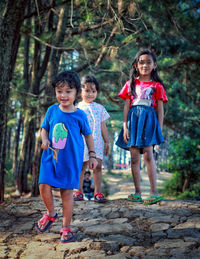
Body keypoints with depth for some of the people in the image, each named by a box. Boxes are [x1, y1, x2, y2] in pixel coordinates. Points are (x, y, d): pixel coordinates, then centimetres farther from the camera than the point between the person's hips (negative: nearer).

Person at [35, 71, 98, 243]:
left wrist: (92, 156, 7)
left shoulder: (80, 115, -5)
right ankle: (51, 214, 23)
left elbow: (88, 134, 6)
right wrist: (45, 140, -10)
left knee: (67, 191, 1)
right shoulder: (52, 110, 1)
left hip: (71, 158, -2)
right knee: (44, 185, -8)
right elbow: (44, 128, 12)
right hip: (51, 156, 2)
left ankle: (66, 227, 17)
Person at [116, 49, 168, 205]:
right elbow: (126, 107, 9)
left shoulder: (157, 86, 8)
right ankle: (137, 192, 9)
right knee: (134, 157, 2)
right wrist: (125, 126, 0)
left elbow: (160, 109, 6)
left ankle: (154, 193, -12)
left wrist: (159, 129, -1)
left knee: (148, 155, -13)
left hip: (149, 120, -3)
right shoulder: (131, 84, 13)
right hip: (133, 119, 3)